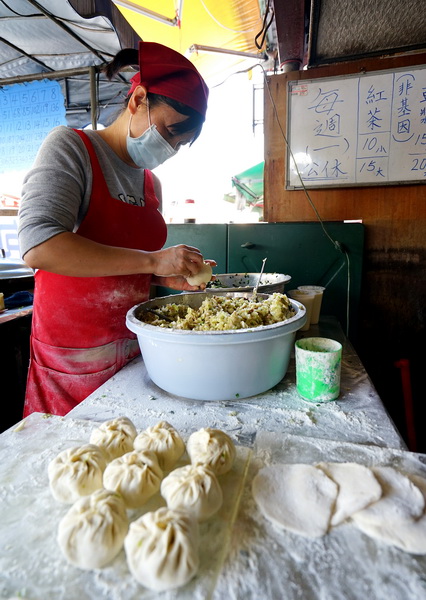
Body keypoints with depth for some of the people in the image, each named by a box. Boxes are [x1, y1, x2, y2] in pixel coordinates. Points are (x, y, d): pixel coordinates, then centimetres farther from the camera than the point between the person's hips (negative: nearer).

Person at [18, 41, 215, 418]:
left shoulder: (151, 182, 11)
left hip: (135, 345, 6)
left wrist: (169, 277, 1)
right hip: (74, 355, -5)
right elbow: (38, 247, -22)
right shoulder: (71, 146, -6)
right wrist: (153, 261, -22)